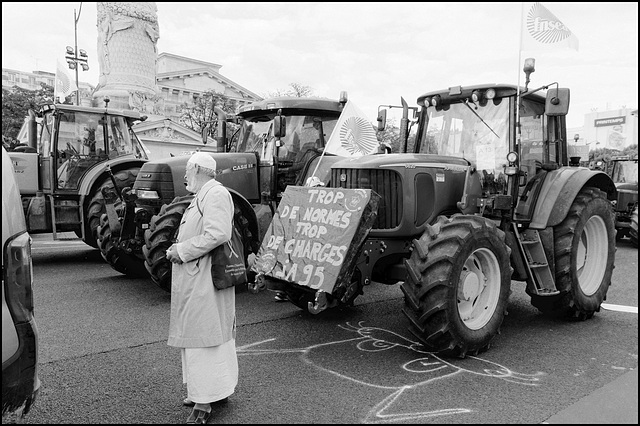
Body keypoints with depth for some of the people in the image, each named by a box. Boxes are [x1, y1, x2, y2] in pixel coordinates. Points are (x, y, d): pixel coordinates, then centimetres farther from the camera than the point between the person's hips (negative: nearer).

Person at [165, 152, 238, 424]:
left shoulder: (216, 194, -14)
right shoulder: (202, 196, 20)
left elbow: (218, 234, -26)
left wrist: (182, 250, -18)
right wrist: (177, 248, 9)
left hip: (204, 282, -11)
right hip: (194, 281, 11)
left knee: (203, 336, -5)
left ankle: (204, 403, 4)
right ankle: (218, 389, 29)